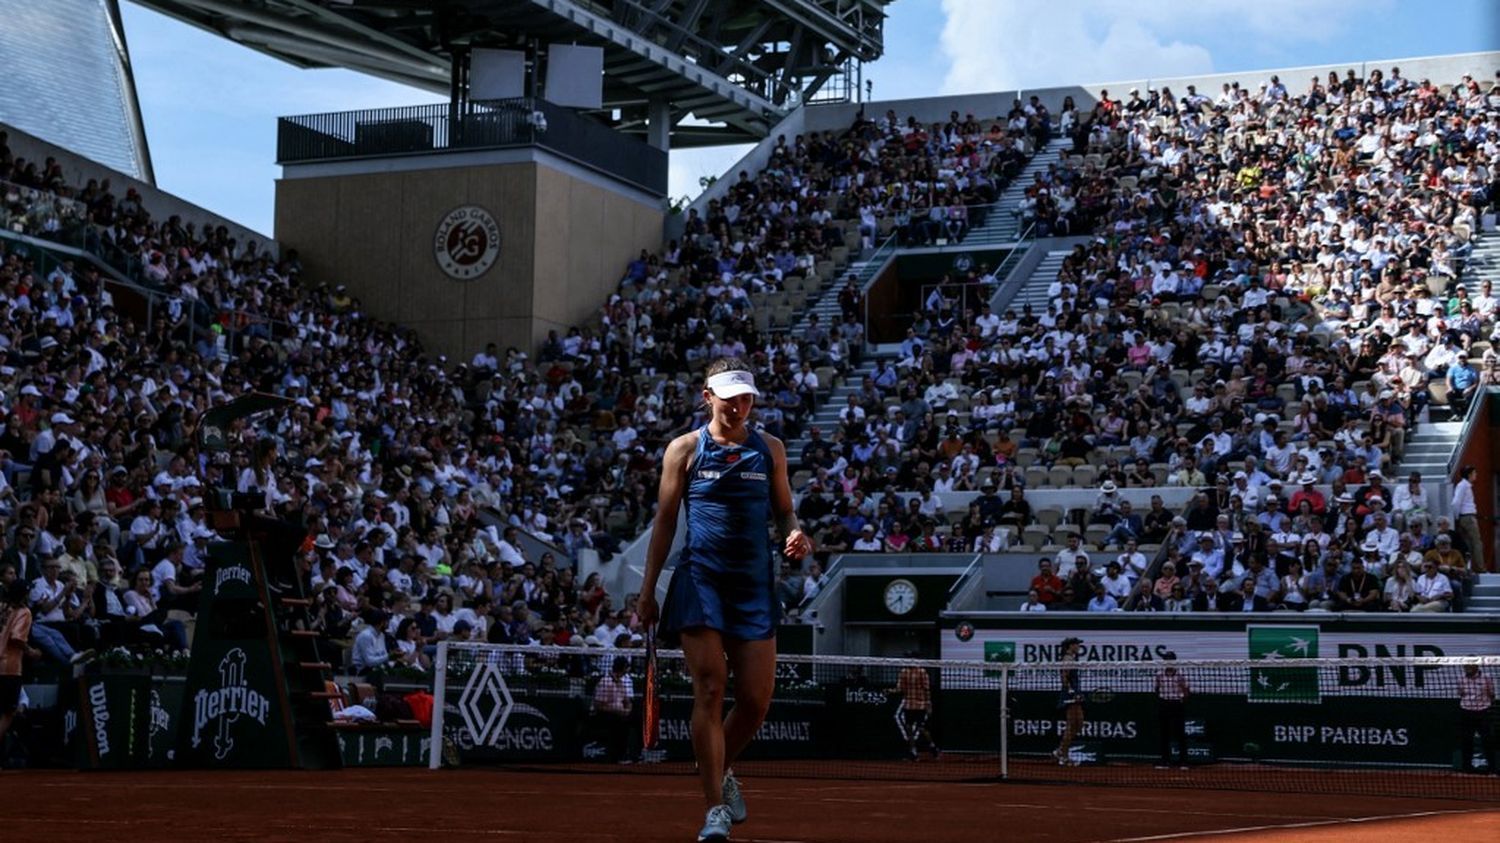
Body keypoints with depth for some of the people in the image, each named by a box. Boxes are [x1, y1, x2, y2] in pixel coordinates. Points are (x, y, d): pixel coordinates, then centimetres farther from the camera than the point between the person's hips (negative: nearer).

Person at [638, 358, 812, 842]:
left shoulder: (770, 449, 10)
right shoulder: (685, 449, 4)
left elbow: (783, 511, 17)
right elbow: (665, 522, 6)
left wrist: (796, 535, -8)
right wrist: (647, 591, 3)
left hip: (754, 585, 3)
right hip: (700, 581, -3)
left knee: (755, 700, 1)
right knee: (709, 690, -11)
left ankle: (720, 769, 30)